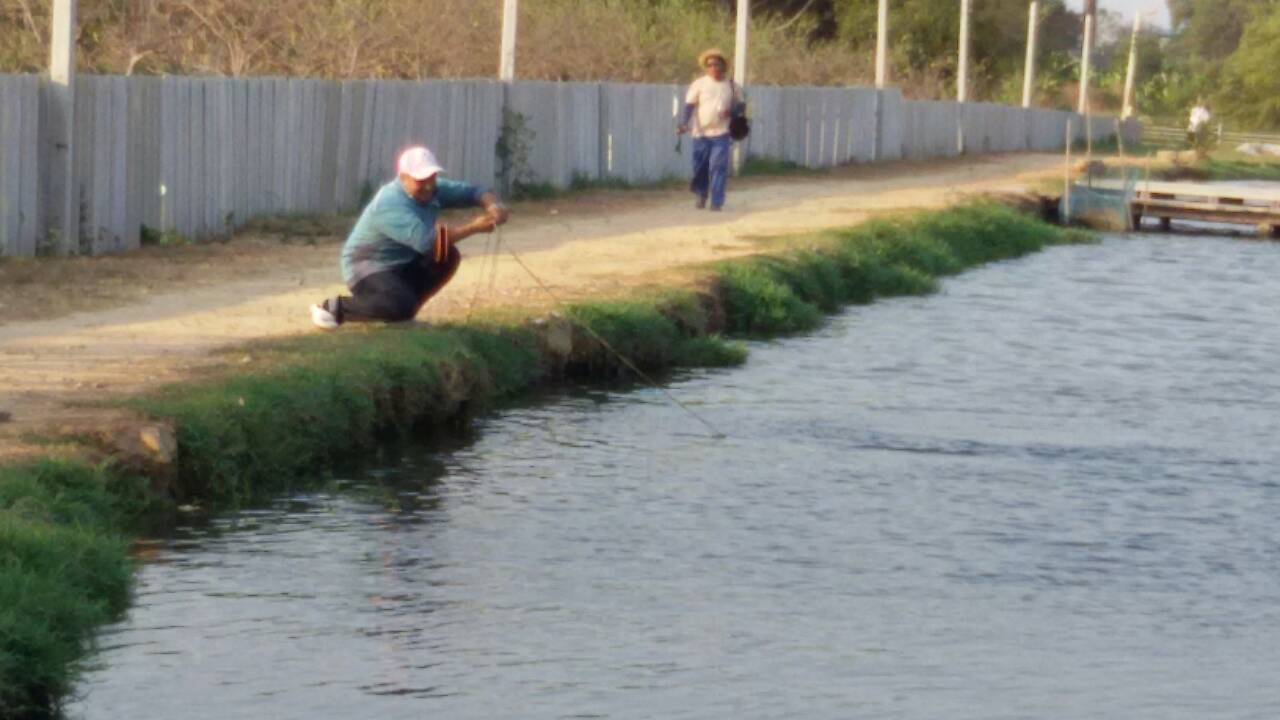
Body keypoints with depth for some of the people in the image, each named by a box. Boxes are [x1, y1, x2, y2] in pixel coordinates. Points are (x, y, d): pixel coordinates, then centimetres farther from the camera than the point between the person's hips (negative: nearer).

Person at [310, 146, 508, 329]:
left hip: (404, 263, 9)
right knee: (401, 306, -32)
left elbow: (471, 191, 2)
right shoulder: (391, 205, -30)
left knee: (448, 256, -8)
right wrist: (472, 227, -36)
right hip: (369, 266, -9)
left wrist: (492, 205, -23)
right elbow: (425, 241, -40)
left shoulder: (433, 190, -5)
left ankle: (405, 312, 4)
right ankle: (334, 307, -13)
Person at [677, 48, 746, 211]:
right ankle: (701, 194, 32)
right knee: (700, 167, 6)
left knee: (718, 167, -10)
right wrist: (683, 124, -19)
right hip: (701, 133, 0)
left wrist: (731, 111, -9)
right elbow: (689, 105, -4)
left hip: (721, 133, 0)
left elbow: (741, 106, 14)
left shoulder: (732, 86, 7)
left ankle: (716, 202, -6)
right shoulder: (699, 84, 2)